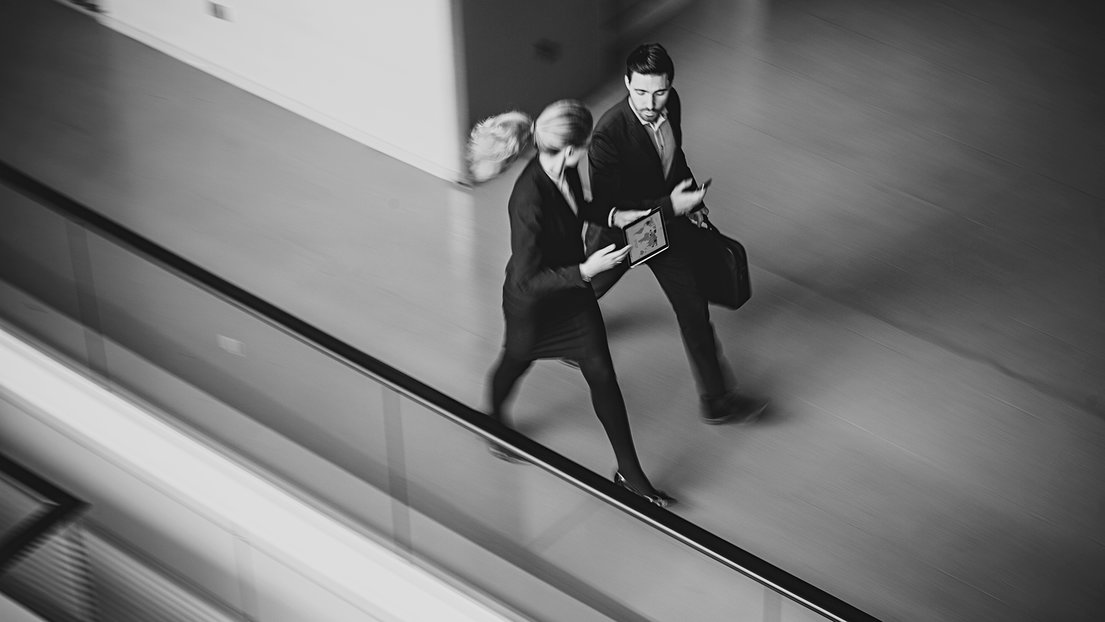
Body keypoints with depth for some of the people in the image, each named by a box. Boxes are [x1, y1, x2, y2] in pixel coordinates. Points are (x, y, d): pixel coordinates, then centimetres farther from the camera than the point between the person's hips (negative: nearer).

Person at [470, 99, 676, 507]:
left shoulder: (563, 170, -15)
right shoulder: (529, 201, -40)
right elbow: (526, 281, -36)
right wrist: (586, 270, -39)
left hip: (573, 290, 6)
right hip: (534, 303, -6)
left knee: (602, 375, 10)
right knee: (516, 362, 25)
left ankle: (629, 473, 23)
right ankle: (495, 421, 59)